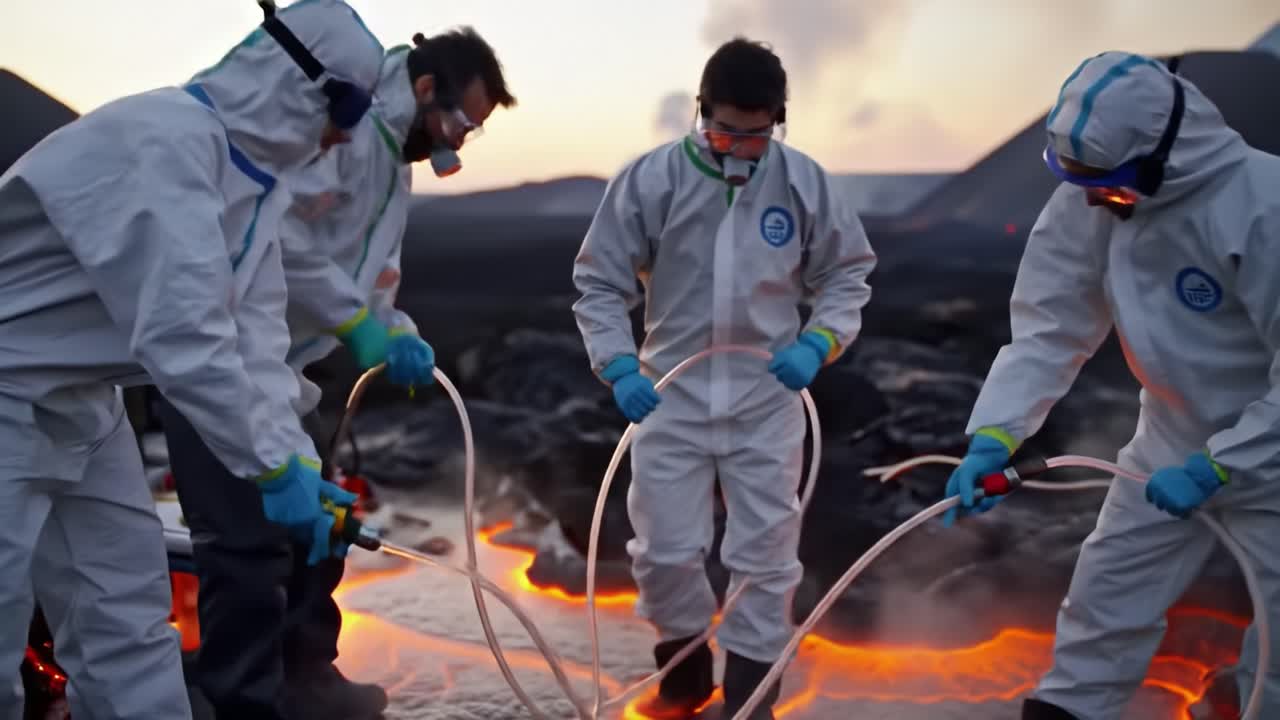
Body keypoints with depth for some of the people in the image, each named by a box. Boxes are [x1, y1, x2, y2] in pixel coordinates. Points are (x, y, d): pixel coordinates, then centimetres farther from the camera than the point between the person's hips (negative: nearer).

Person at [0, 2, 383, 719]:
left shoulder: (251, 174, 3)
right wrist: (275, 467, -28)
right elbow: (179, 333, -34)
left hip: (81, 402, 9)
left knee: (130, 610, 12)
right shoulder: (164, 141, -27)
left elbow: (252, 336, -2)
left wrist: (299, 459, -11)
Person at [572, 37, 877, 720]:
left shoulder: (805, 182, -6)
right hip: (672, 395, 0)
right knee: (664, 549, 5)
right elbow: (599, 283, -3)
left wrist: (819, 342, -11)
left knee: (765, 553, 7)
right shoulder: (649, 178, -10)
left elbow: (848, 275, 6)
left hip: (768, 398, 1)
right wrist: (619, 365, -17)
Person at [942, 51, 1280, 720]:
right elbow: (1049, 327, -14)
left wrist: (1215, 468, -29)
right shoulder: (1087, 198, -15)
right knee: (1105, 600, 12)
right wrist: (992, 436, -24)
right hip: (1171, 440, 4)